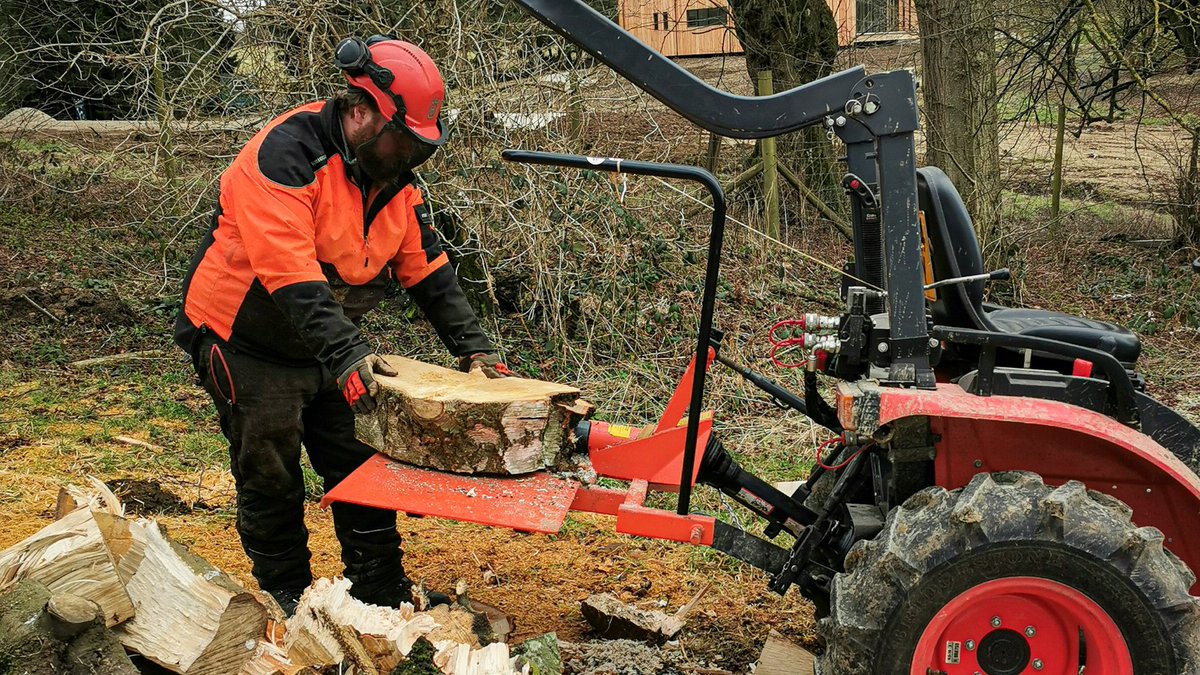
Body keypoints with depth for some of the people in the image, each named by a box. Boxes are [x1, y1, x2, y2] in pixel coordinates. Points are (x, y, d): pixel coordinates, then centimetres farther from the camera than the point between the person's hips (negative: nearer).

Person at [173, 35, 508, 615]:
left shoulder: (394, 180, -1)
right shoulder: (285, 153, -26)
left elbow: (428, 269, 3)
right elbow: (288, 269, -35)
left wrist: (473, 347, -5)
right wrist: (347, 355, -41)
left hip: (331, 348, 7)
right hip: (249, 345, -7)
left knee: (362, 469, 7)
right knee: (271, 480, 4)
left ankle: (383, 594, 19)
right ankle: (287, 600, 22)